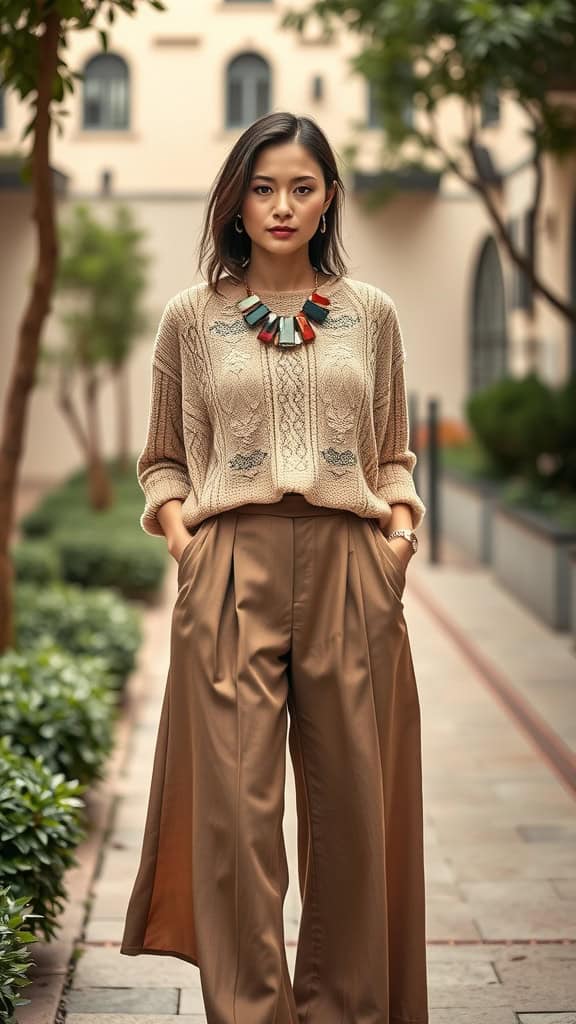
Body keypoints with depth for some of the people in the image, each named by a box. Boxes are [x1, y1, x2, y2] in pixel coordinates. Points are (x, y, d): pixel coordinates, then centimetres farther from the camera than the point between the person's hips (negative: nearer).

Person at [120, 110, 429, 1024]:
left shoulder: (372, 314, 12)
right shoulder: (192, 319, 9)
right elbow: (162, 460, 16)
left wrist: (401, 522, 1)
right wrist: (174, 522, -3)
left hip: (349, 573, 1)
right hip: (231, 574, -1)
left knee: (351, 802, 4)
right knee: (236, 804, -4)